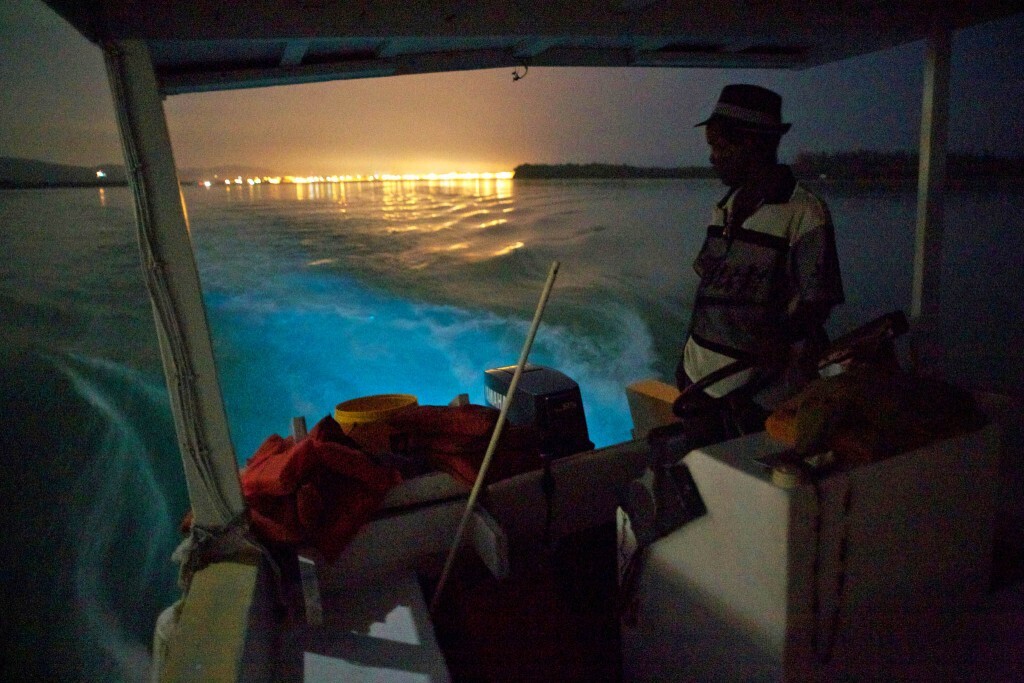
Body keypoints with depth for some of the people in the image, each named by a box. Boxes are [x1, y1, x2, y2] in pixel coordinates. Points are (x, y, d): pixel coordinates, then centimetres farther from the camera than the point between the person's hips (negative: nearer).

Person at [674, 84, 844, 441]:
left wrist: (783, 335, -32)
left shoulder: (804, 212, -12)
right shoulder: (723, 209, 9)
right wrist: (687, 358, 14)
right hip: (701, 380, 7)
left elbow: (818, 301, -12)